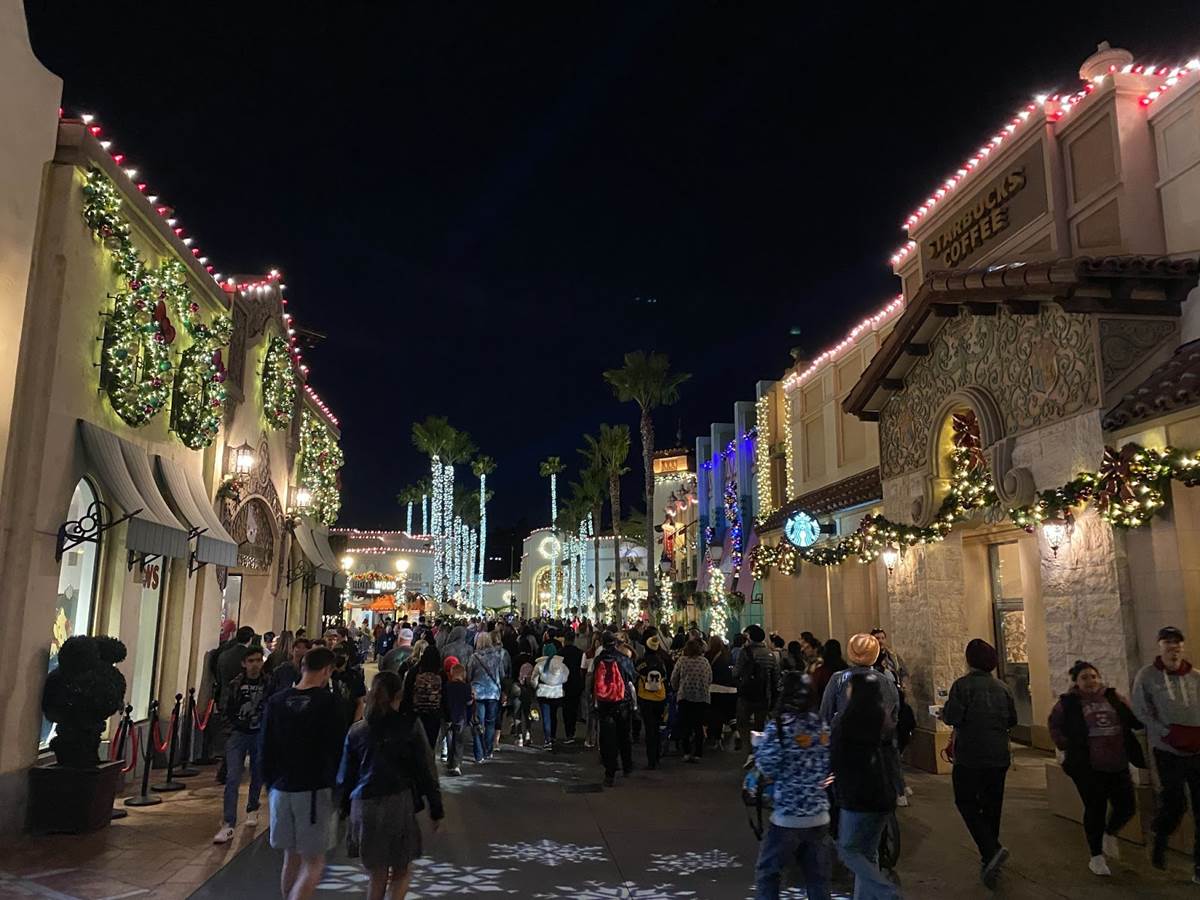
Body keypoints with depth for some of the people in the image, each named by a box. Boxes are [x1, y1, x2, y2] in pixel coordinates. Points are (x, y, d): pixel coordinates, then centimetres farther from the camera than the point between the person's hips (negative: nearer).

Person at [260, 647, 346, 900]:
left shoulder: (276, 701, 2)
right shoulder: (327, 702, -13)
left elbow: (264, 749, 8)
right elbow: (338, 749, -10)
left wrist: (270, 784, 19)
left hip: (281, 790, 5)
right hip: (316, 791, -5)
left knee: (291, 858, 18)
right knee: (314, 863, 2)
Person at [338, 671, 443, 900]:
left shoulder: (357, 731, 4)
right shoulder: (410, 726, -4)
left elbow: (345, 776, 9)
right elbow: (426, 770, -2)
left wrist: (345, 808, 20)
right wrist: (436, 809, 6)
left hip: (364, 806, 3)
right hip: (399, 803, -3)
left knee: (377, 875, 16)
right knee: (401, 871, 14)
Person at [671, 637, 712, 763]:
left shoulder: (682, 660, -5)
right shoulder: (705, 662, 0)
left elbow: (674, 679, -1)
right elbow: (710, 680, 6)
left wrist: (677, 690, 18)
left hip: (685, 696, -1)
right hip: (702, 697, 2)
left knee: (685, 726, 6)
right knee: (699, 726, 9)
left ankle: (687, 752, -2)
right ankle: (697, 754, 10)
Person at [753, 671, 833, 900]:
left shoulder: (778, 725, -14)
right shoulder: (823, 726, 3)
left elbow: (767, 766, -15)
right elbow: (829, 767, 9)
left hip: (787, 817, -5)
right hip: (820, 817, 5)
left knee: (767, 872, 10)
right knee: (818, 877, 13)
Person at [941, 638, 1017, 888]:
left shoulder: (962, 685, -13)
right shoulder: (1002, 687, 4)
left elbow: (952, 717, -20)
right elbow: (1012, 720, 10)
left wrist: (943, 712, 2)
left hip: (970, 756, -5)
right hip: (999, 757, 5)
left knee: (966, 802, 5)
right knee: (992, 805, 14)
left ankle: (991, 849, -14)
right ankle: (990, 860, 21)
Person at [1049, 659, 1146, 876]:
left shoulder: (1113, 698, 4)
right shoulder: (1068, 703, -4)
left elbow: (1134, 720, 11)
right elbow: (1054, 726, 9)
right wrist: (1066, 744, -1)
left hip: (1118, 764, 3)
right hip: (1088, 767, -3)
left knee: (1127, 806, 5)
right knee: (1095, 809, 3)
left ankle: (1110, 833, 38)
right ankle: (1096, 856, 22)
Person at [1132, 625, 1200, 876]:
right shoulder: (1147, 676, -1)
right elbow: (1142, 713, -2)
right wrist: (1169, 733, -11)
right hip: (1168, 752, -2)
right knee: (1173, 804, 0)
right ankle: (1160, 841, 33)